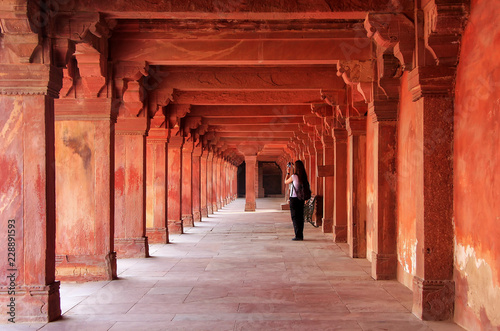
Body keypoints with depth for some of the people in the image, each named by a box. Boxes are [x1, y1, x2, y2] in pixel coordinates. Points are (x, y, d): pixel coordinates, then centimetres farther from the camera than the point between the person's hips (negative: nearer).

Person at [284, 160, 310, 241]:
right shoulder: (303, 176, 3)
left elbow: (286, 182, 1)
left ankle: (298, 235, -6)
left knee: (295, 217, -2)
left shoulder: (294, 176, -14)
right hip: (301, 199, 6)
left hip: (294, 199, -6)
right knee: (300, 217, 11)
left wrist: (288, 173, 13)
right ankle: (300, 235, 14)